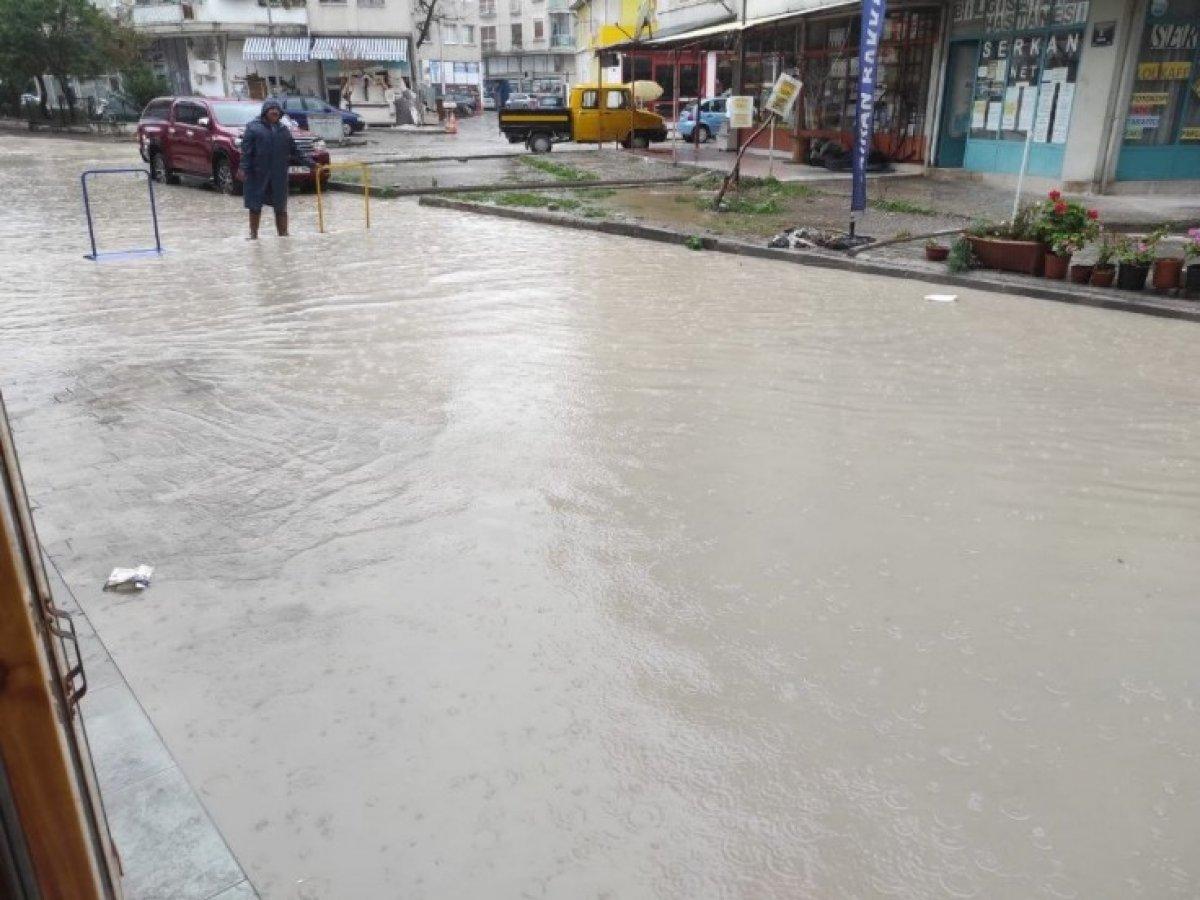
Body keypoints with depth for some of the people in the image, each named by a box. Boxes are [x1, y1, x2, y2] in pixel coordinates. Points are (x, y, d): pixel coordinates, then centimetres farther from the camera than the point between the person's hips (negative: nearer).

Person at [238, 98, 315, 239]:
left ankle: (283, 234, 13)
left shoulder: (283, 130, 12)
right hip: (257, 174, -3)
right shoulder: (253, 127, 1)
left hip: (279, 175, 3)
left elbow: (295, 151, 13)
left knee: (280, 207, 5)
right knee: (255, 206, 4)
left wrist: (310, 162, 4)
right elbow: (246, 150, -5)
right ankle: (253, 234, 14)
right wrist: (244, 168, -14)